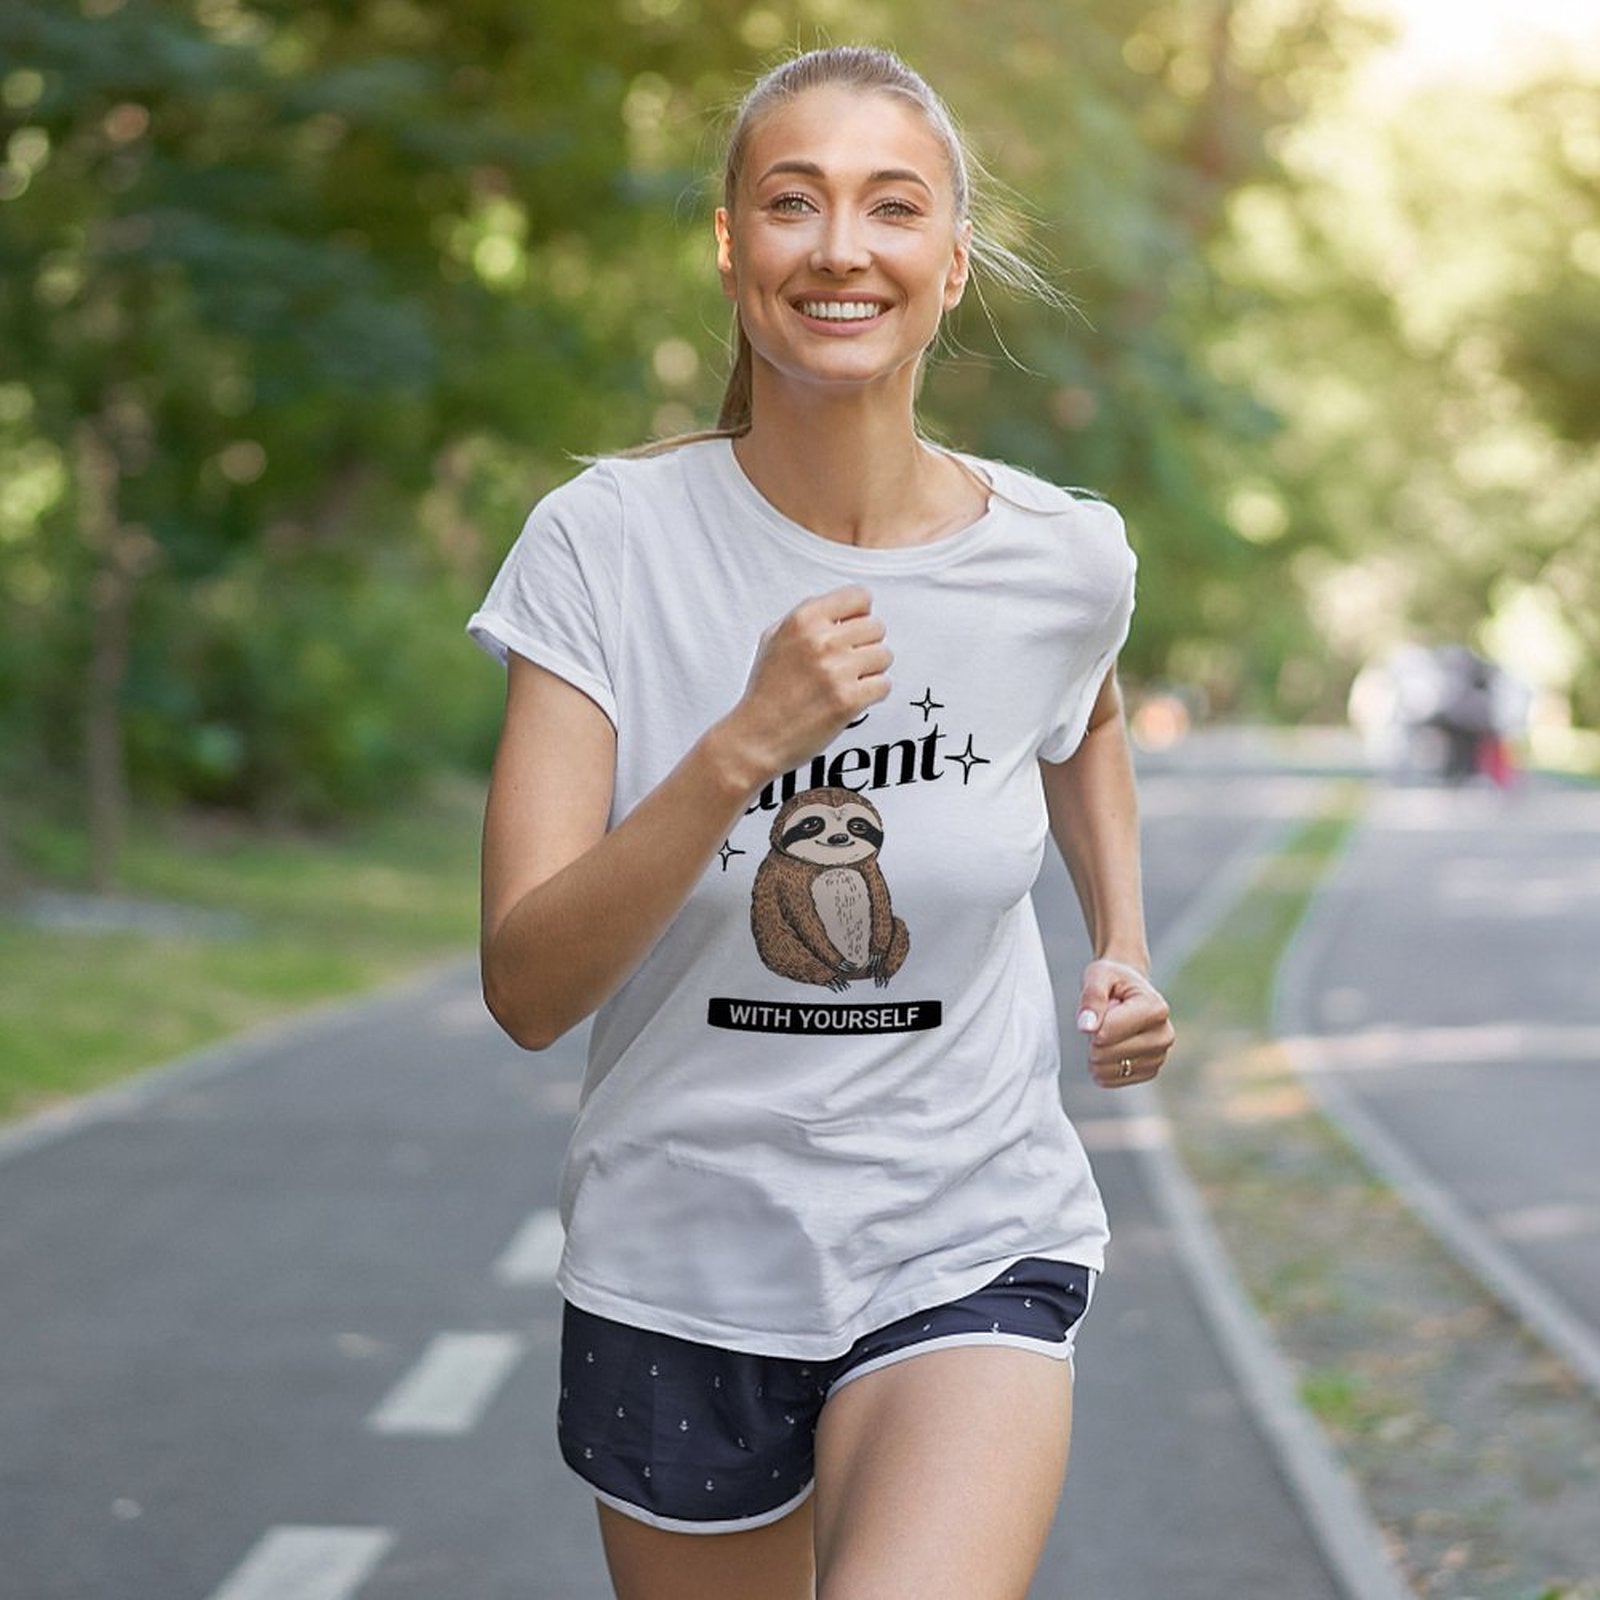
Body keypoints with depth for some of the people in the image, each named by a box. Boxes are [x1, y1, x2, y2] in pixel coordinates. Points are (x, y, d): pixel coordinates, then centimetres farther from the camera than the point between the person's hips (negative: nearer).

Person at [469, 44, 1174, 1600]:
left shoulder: (1063, 559, -5)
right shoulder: (605, 545, -11)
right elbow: (527, 990, -18)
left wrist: (1122, 939, 7)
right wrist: (746, 745, -29)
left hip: (972, 1255, 0)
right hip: (678, 1268, 1)